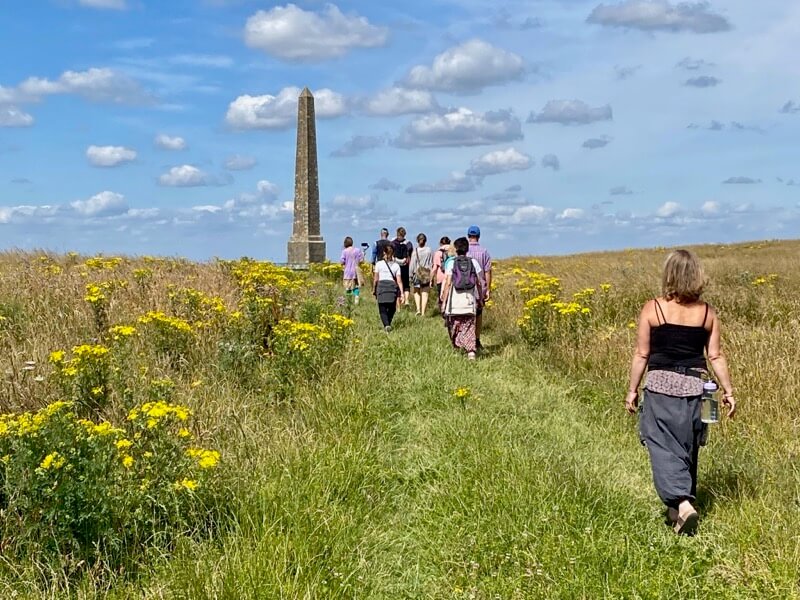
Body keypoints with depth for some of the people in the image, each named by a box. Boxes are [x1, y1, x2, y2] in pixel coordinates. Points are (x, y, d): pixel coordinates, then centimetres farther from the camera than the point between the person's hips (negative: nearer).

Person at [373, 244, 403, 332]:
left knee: (382, 309, -1)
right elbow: (399, 281, 3)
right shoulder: (396, 265, 10)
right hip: (393, 286, 1)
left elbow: (375, 279, 5)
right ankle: (388, 324, 11)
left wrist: (374, 290, 17)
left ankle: (386, 325, -21)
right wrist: (401, 293, 3)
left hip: (381, 286, -1)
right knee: (392, 308, 16)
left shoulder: (379, 264, 6)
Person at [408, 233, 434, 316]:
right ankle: (423, 312, 3)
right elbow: (432, 264, 1)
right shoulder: (429, 251, -3)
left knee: (416, 292, 16)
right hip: (427, 275, 1)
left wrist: (411, 275, 4)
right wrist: (432, 275, 9)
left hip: (417, 274, -1)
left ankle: (418, 309, 0)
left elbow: (412, 264, -5)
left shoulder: (415, 251, -8)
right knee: (425, 293, 5)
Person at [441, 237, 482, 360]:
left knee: (454, 326, 14)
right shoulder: (474, 263, 5)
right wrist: (480, 298, 18)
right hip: (470, 300, 2)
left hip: (455, 301, -2)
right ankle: (471, 350, -13)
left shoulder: (451, 263, -2)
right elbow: (478, 283, 7)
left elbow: (448, 283, -6)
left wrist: (444, 301, -2)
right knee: (469, 327, 2)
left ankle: (456, 349, 18)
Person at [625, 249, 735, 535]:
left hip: (660, 386, -3)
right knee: (687, 448, 15)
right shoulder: (707, 313, 1)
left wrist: (632, 389, 6)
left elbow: (641, 355, -4)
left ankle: (681, 503, -21)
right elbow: (716, 356, 3)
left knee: (664, 446, -2)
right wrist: (728, 390, 13)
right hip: (694, 387, 3)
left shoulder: (652, 309, -7)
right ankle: (681, 502, 25)